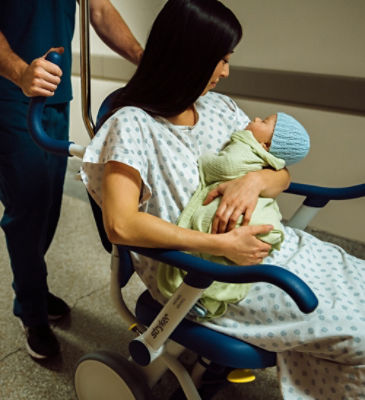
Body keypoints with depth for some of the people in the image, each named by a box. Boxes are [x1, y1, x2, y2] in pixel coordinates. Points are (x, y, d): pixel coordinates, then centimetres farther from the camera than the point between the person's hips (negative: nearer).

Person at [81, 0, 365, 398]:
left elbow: (281, 174, 10)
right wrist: (223, 244, -23)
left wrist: (255, 180, -15)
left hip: (262, 242, 7)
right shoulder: (132, 125, -11)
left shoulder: (220, 107, 10)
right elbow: (120, 225, -24)